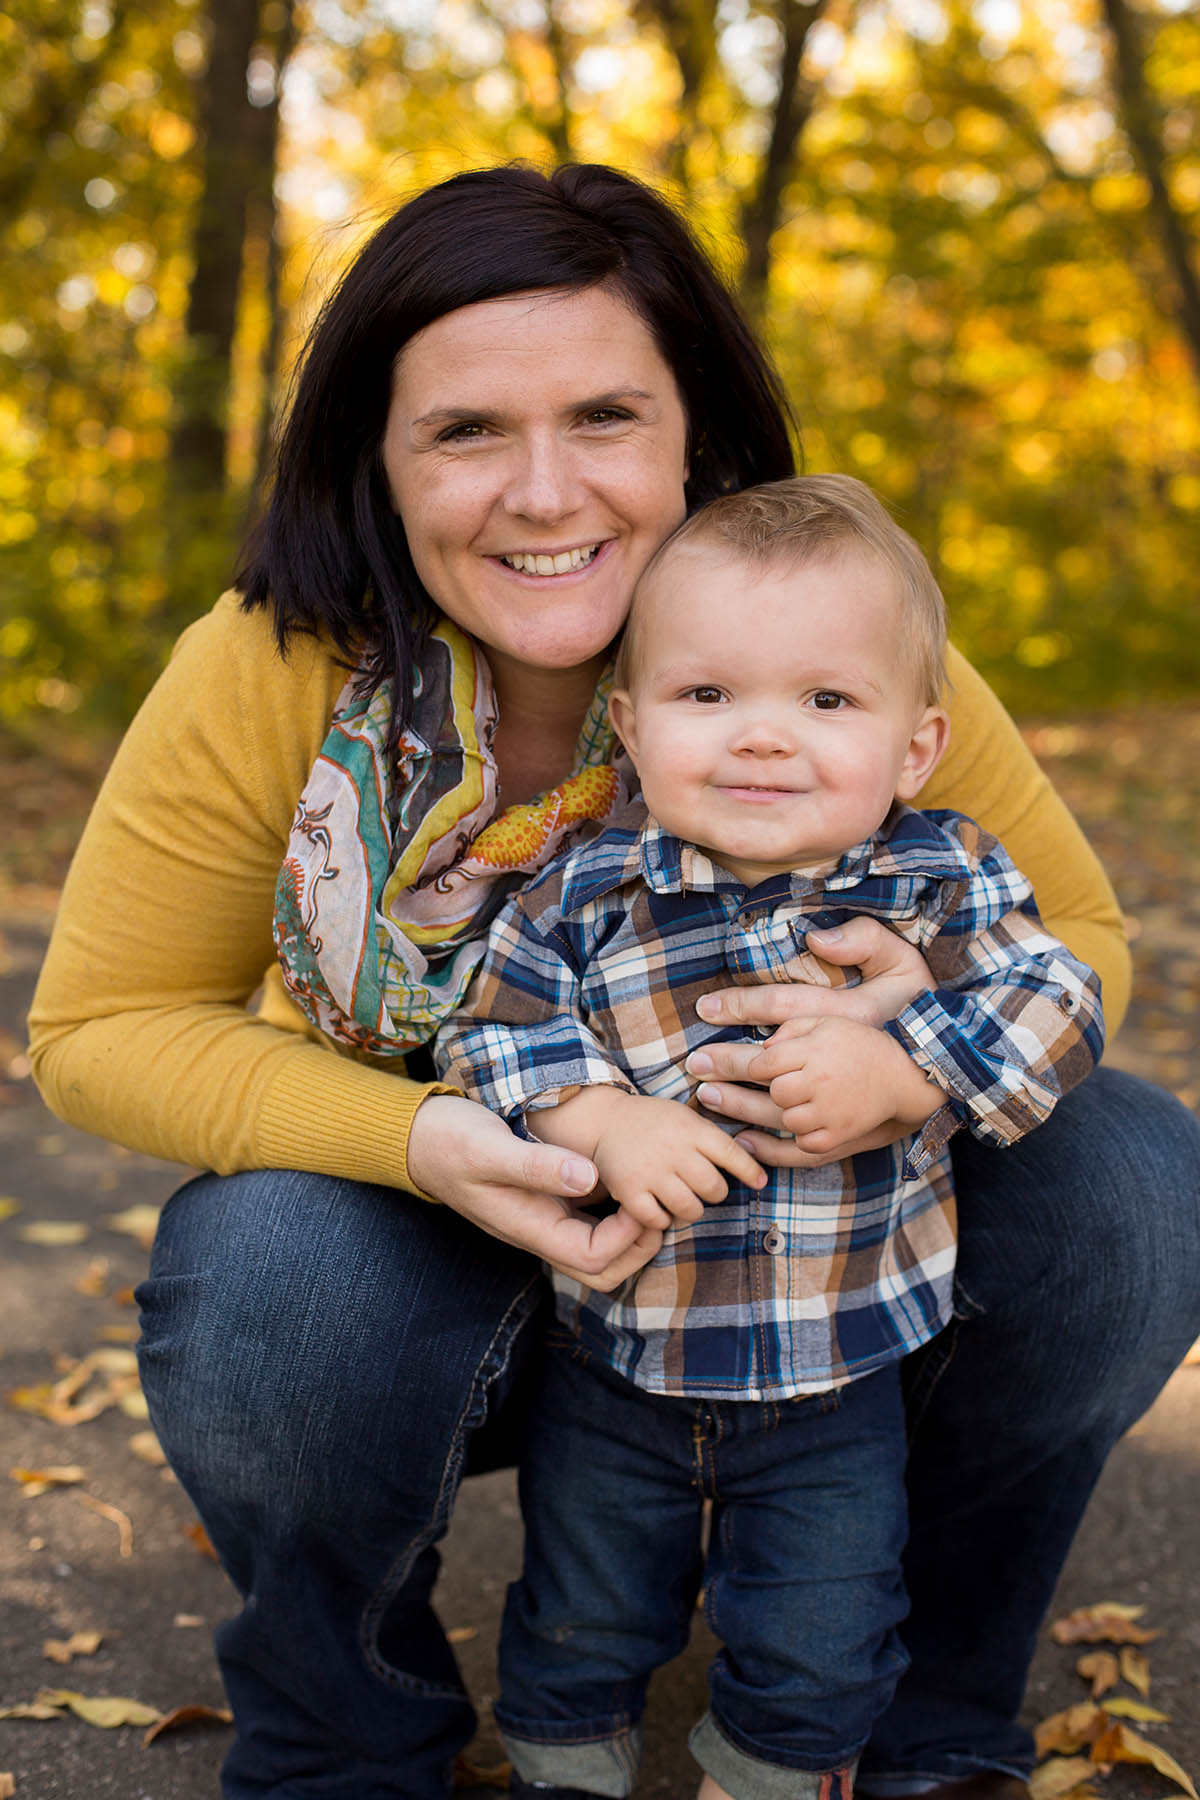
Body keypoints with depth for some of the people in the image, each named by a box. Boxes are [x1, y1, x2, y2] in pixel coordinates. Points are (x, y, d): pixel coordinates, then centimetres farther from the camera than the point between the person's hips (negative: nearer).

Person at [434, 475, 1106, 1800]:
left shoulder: (944, 882, -11)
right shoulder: (583, 897, -12)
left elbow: (1055, 1012, -15)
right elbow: (490, 1039, -8)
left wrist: (898, 1071, -30)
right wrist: (605, 1124, -25)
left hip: (837, 1386, 0)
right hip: (615, 1364, 1)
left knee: (818, 1659, 13)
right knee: (579, 1629, 21)